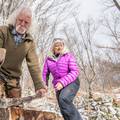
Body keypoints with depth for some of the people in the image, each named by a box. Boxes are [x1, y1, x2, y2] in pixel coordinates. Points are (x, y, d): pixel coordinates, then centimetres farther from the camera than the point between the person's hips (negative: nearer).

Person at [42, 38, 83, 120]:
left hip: (72, 83, -5)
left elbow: (75, 72, -13)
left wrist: (62, 82, -24)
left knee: (63, 99, -33)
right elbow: (45, 74, 11)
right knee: (65, 112, 1)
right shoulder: (49, 59, 8)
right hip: (59, 87, 5)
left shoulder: (69, 56, -4)